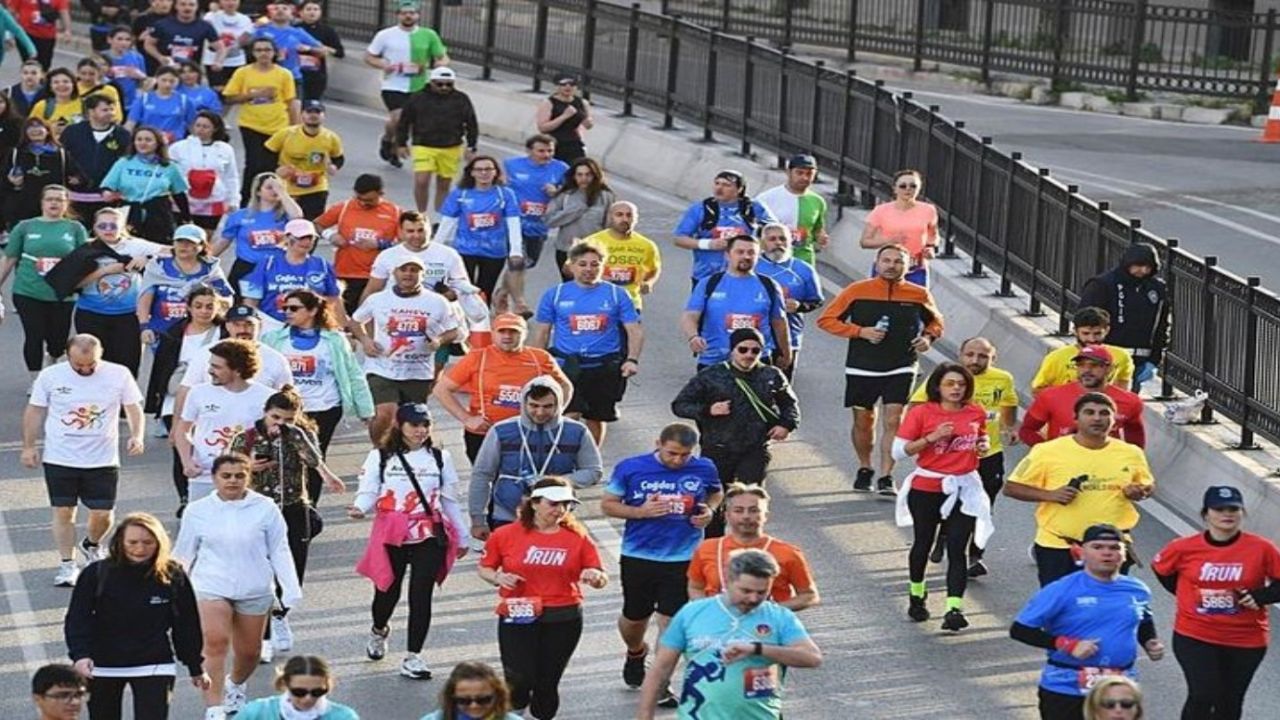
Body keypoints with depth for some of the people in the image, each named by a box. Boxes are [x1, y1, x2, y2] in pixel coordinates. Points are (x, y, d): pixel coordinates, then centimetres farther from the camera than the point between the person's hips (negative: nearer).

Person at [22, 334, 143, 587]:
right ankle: (67, 565, 13)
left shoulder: (119, 375, -6)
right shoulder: (50, 376, -5)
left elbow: (133, 407, 4)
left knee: (103, 514, 2)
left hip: (103, 460, 0)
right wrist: (29, 447, 4)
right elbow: (35, 411, 5)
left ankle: (90, 545, 33)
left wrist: (136, 435, -11)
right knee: (63, 511, 1)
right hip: (60, 459, 0)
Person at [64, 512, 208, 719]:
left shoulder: (173, 576, -6)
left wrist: (195, 668, 9)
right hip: (103, 667, 1)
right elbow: (77, 619, -10)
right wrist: (80, 654, -27)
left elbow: (186, 625, 3)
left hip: (154, 665, -1)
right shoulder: (96, 574, -10)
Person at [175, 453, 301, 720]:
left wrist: (291, 590, -4)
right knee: (215, 643, -21)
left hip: (255, 590, 1)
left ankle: (236, 684, 47)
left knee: (249, 651, 13)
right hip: (212, 588, -1)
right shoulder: (197, 511, 0)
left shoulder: (265, 508, -2)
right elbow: (183, 554, 12)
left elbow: (280, 551, 3)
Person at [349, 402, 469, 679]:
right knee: (388, 590, 8)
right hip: (392, 536, -1)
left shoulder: (440, 457, 11)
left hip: (429, 535, 1)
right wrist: (360, 508, -27)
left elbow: (451, 499, 15)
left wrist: (462, 537, 17)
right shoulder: (380, 457, 3)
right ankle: (379, 631, 41)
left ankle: (413, 657, 0)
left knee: (421, 595, -5)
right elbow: (369, 491, -4)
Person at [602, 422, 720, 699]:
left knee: (670, 622, -3)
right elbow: (607, 504, -2)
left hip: (683, 559, 0)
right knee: (634, 617, 17)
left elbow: (716, 494, 16)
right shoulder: (630, 468, -9)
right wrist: (641, 512, -18)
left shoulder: (704, 469, -5)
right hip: (638, 557, 1)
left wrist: (709, 510, -7)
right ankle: (636, 653, 51)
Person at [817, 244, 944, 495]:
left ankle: (886, 478, -8)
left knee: (893, 421, -11)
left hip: (901, 368, 0)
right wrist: (860, 331, -13)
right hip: (862, 368, 0)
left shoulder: (919, 295, 1)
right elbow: (826, 319, -2)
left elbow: (936, 321, 20)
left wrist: (928, 337, -3)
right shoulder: (857, 291, -4)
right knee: (863, 422, 11)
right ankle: (864, 470, 32)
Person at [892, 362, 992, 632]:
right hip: (926, 489, -1)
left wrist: (984, 446, -1)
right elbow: (898, 451, -10)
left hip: (963, 490, 1)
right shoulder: (921, 413, -9)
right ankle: (917, 595, 40)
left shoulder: (976, 413, 2)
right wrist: (932, 438, -22)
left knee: (957, 549, -8)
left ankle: (954, 609, -14)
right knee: (923, 543, 15)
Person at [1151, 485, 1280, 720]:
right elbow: (1160, 568, 10)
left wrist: (1259, 597, -18)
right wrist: (1188, 596, 6)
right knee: (1203, 696, -12)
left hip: (1246, 641, 1)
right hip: (1195, 638, -1)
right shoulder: (1185, 548, -8)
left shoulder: (1261, 548, -9)